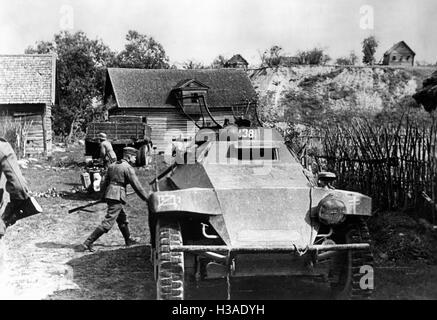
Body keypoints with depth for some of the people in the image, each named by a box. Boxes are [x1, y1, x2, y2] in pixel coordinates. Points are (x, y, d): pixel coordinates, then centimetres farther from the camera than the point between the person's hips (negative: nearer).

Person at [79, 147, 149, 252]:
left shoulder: (112, 165, 13)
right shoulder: (128, 168, -9)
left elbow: (106, 182, 17)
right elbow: (136, 185, -9)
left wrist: (104, 195, 26)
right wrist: (147, 199, -2)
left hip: (109, 194, 9)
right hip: (118, 197, -9)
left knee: (123, 219, 23)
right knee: (108, 223, -7)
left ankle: (128, 240, 37)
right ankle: (87, 243, -9)